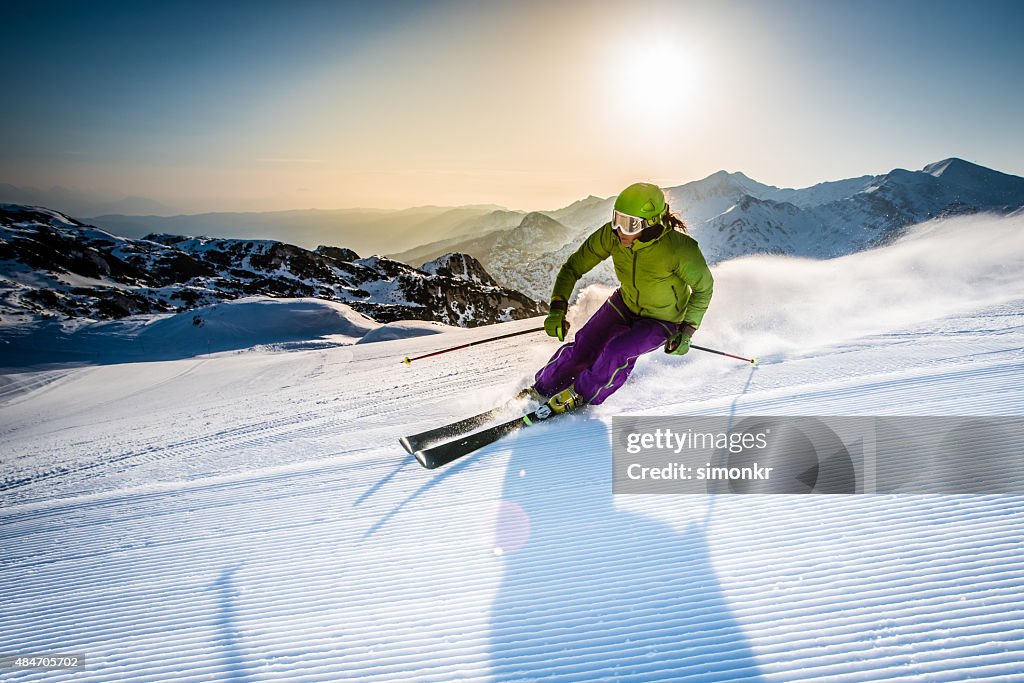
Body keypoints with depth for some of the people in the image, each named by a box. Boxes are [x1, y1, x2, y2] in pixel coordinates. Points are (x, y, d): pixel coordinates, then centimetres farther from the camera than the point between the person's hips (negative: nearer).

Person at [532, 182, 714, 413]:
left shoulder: (679, 249, -36)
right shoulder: (611, 235, -26)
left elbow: (703, 287, -17)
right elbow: (574, 266, -15)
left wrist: (687, 331, -18)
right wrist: (557, 308, -25)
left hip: (663, 320, -3)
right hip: (625, 303, 4)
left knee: (617, 351, -25)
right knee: (583, 348, -7)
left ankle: (581, 395, 2)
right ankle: (542, 390, 18)